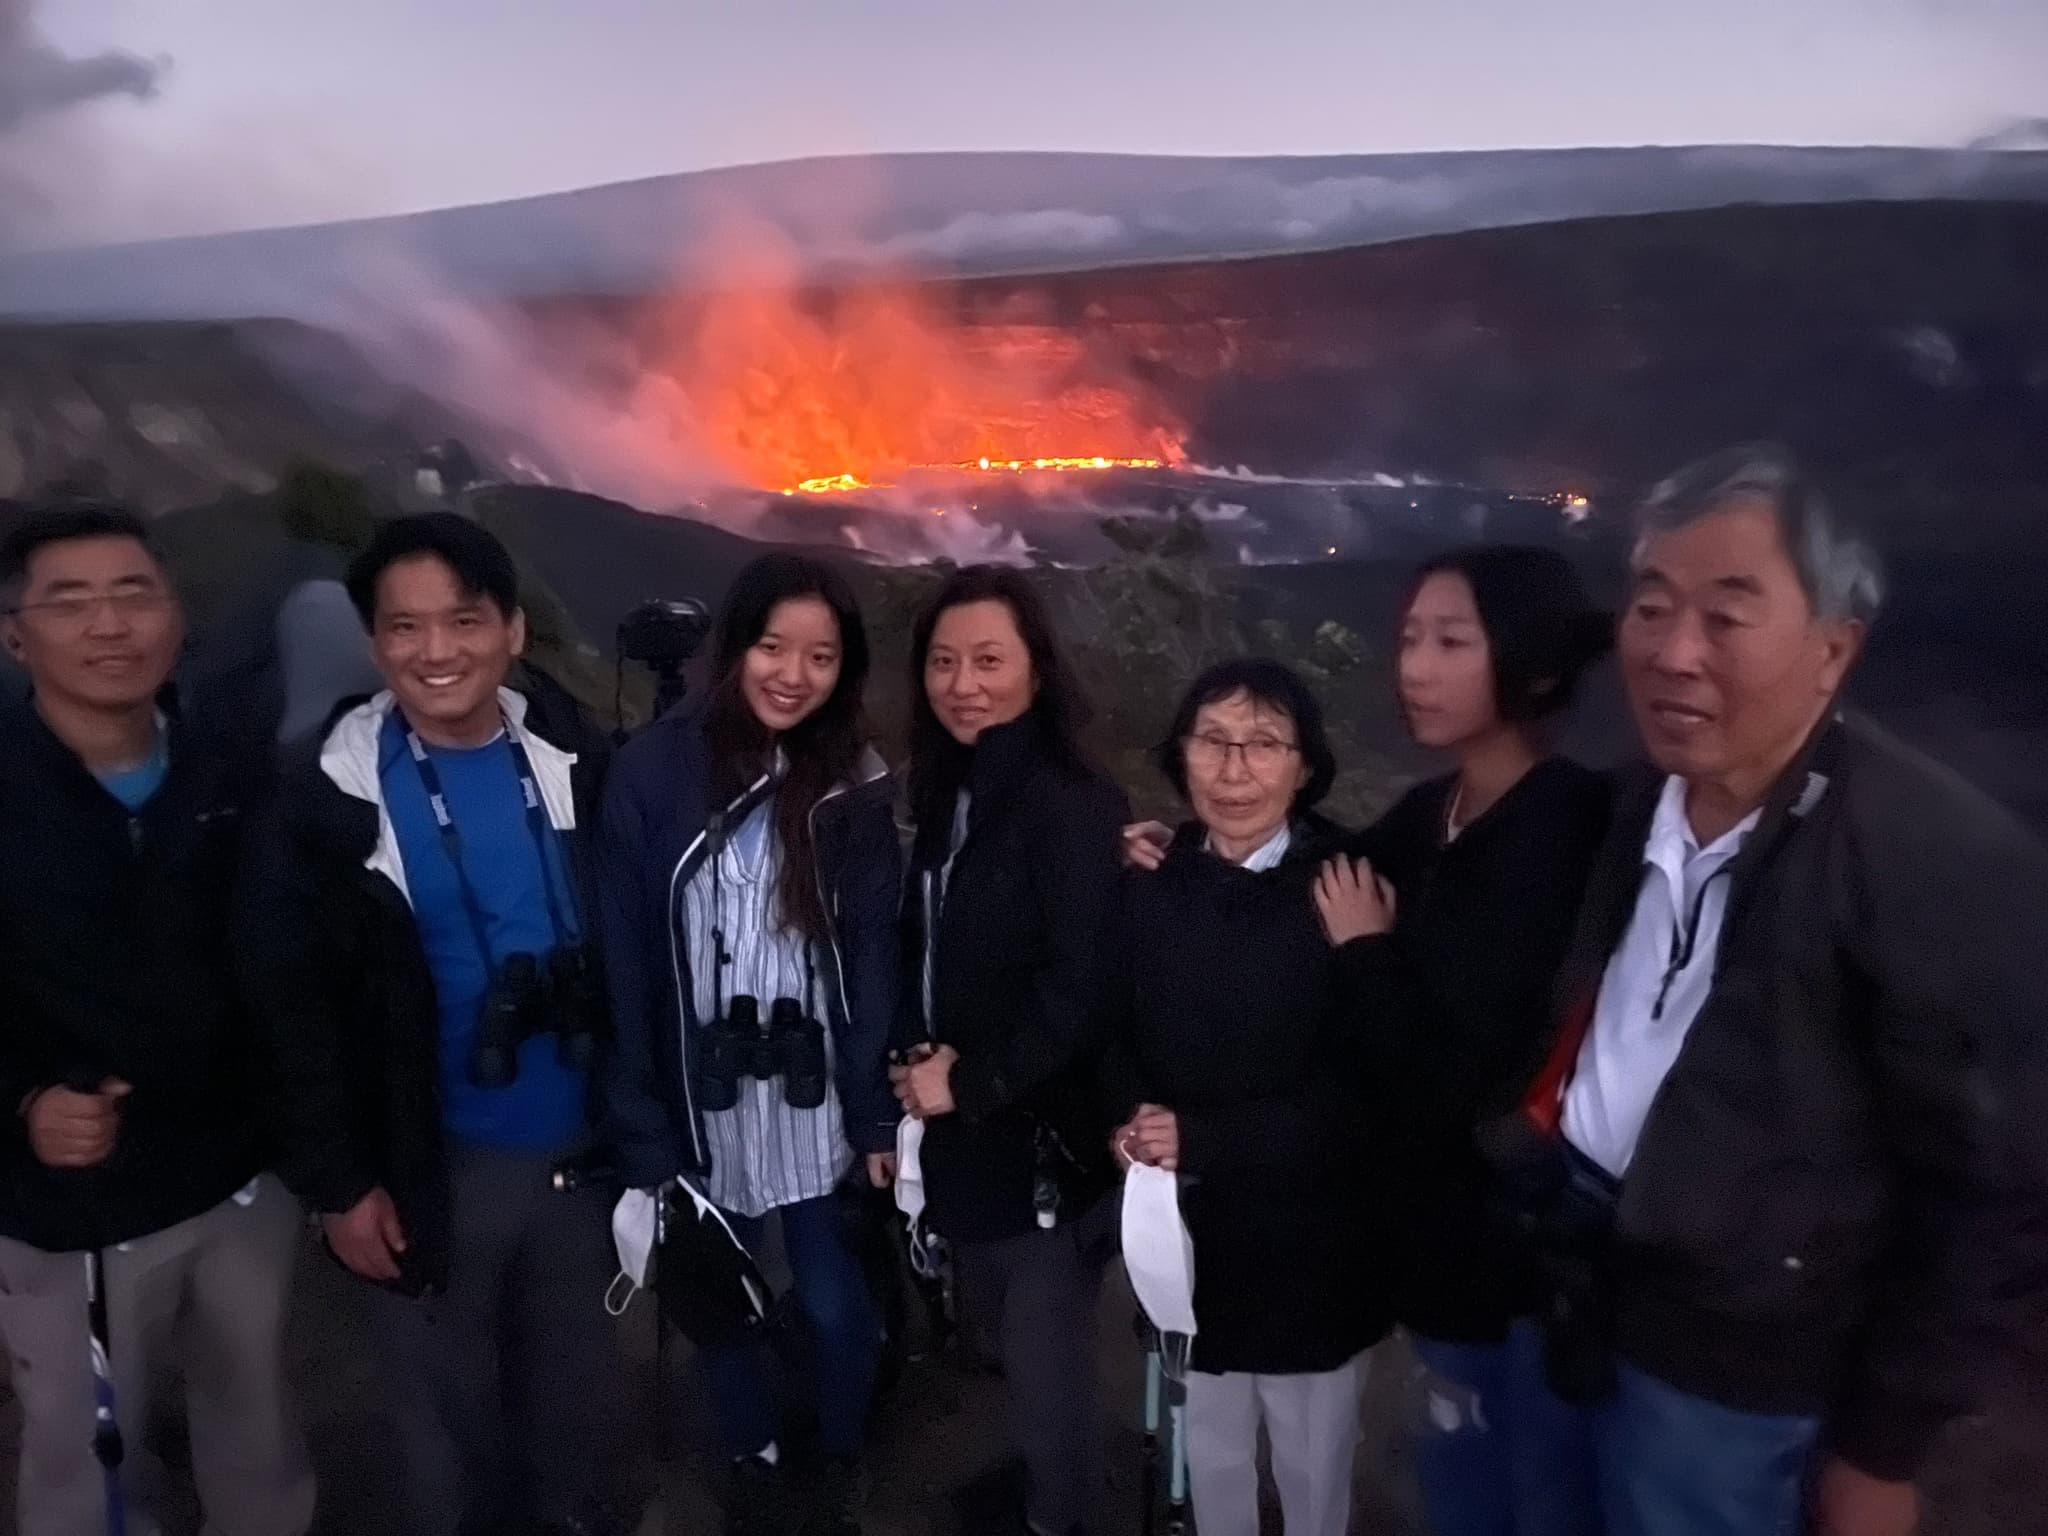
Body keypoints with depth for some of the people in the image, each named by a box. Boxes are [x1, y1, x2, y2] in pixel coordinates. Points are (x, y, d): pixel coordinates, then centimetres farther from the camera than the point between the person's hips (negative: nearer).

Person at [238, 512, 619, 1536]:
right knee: (448, 1414, 17)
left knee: (568, 1387, 22)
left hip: (580, 1144, 3)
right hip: (434, 1163, -2)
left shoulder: (573, 759, -5)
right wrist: (339, 1181, -8)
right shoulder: (331, 791, -11)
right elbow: (295, 1005, -8)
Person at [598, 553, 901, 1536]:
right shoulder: (655, 770, -10)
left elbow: (871, 961, -3)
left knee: (835, 1303, 13)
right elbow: (626, 964, -8)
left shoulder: (855, 784, -3)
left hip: (817, 1103, 1)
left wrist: (879, 1115, -7)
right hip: (699, 1104, 0)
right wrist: (641, 1130, -9)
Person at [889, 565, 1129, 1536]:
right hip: (964, 1131, 8)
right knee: (995, 1335, 23)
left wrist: (969, 1082, -15)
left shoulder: (1074, 807, -17)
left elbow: (1079, 993, -22)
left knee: (1043, 1363, 4)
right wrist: (915, 1055, -4)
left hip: (1044, 1140, -7)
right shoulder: (944, 795, 7)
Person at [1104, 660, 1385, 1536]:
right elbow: (1114, 1038, 6)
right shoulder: (1151, 890, 1)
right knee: (1211, 1459, 22)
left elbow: (1368, 1088, -18)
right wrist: (1128, 1121, -14)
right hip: (1186, 1240, 3)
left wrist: (1207, 1140, -19)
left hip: (1307, 1250, -3)